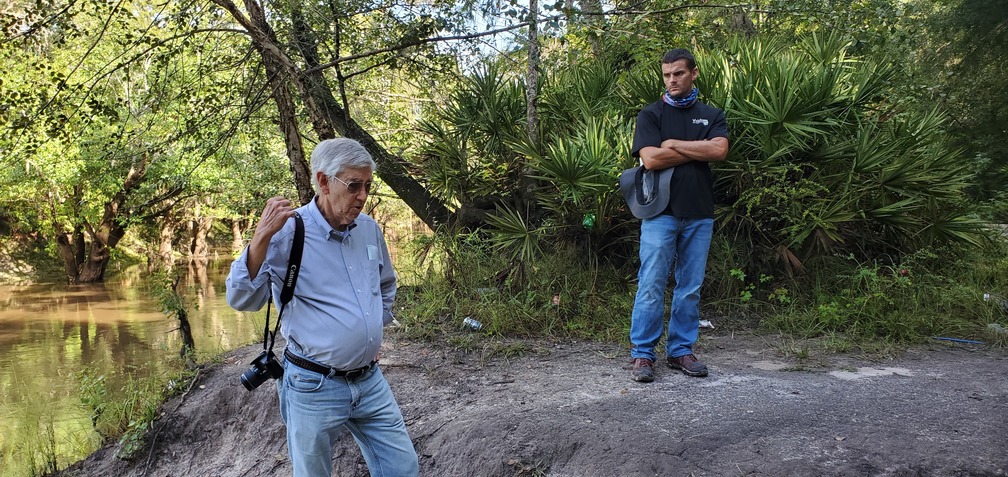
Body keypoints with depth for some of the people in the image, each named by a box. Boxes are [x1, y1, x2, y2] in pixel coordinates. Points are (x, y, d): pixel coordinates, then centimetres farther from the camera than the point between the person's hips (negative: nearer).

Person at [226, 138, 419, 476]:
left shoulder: (369, 229, 4)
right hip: (315, 388, -5)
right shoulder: (287, 233, -14)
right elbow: (241, 299, -21)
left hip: (371, 381, 5)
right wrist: (261, 237, -31)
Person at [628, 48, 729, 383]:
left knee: (690, 288, 8)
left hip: (699, 214, 3)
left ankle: (681, 351, 18)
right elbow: (650, 159, -11)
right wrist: (699, 152, -4)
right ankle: (642, 354, 4)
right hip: (661, 212, -3)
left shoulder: (712, 115, 12)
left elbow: (720, 150, -8)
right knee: (651, 287, -4)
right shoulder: (650, 114, 4)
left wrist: (674, 144, -7)